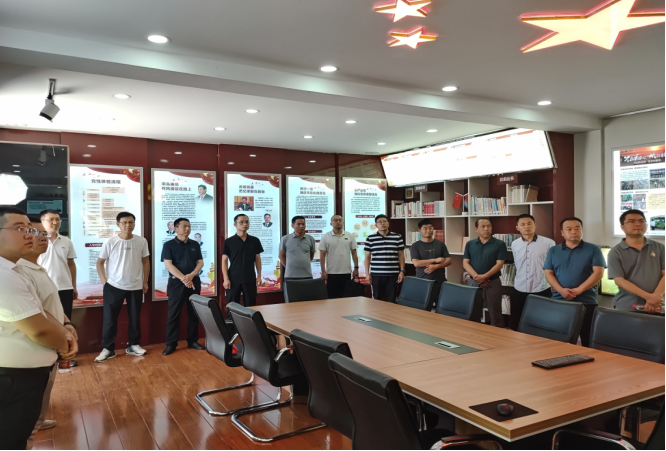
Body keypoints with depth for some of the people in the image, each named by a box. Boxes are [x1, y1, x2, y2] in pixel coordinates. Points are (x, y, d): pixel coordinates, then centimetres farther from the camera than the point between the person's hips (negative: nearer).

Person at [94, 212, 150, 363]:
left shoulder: (142, 241, -4)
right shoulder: (110, 242, -9)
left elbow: (145, 261, 7)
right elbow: (100, 262, 0)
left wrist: (145, 281, 5)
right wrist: (104, 281, -7)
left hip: (136, 287, 2)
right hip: (114, 287, -2)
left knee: (135, 317, 11)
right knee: (110, 318, 3)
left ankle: (133, 345, 25)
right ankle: (108, 348, 16)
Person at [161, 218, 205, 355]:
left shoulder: (195, 245, 10)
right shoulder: (169, 245, -2)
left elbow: (200, 262, 6)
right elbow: (168, 265, -11)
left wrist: (191, 275, -13)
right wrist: (183, 278, -20)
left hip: (194, 282, 4)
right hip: (176, 282, -4)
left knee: (194, 313, 7)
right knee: (173, 313, -1)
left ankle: (193, 340, 17)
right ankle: (171, 343, 6)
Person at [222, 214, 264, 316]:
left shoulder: (254, 241, 5)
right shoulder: (229, 242, 0)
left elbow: (257, 259, 10)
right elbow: (224, 261, 0)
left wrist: (259, 276, 4)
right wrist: (226, 279, -7)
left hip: (250, 279, 2)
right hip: (233, 279, -2)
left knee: (250, 307, 5)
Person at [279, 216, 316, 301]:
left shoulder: (310, 239, 4)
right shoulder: (285, 239, 0)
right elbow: (281, 256, 10)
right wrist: (288, 266, 7)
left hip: (307, 275, 2)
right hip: (290, 276, -1)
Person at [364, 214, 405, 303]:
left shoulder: (397, 237, 4)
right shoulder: (370, 239, 3)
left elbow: (401, 255, 7)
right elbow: (367, 257, 6)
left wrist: (402, 271, 1)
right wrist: (367, 273, 1)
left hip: (393, 274, 0)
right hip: (376, 274, 0)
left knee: (391, 300, 3)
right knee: (376, 299, 6)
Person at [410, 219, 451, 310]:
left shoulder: (440, 244, 8)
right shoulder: (416, 246, 1)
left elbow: (449, 261, 5)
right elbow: (416, 263, -10)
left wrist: (436, 266, -12)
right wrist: (435, 260, -11)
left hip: (440, 281, 2)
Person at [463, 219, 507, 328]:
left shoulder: (499, 244, -3)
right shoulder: (470, 244, 6)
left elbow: (499, 264, -9)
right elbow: (465, 263, 1)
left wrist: (484, 276, -19)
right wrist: (476, 276, -14)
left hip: (492, 282, -3)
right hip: (473, 282, 3)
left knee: (495, 313, 3)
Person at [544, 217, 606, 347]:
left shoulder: (593, 249, 4)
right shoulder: (553, 251, 10)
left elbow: (598, 272, -5)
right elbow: (549, 274, 4)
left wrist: (579, 289, -17)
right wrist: (561, 290, -14)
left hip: (586, 302, -2)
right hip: (559, 302, 2)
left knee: (588, 340, 2)